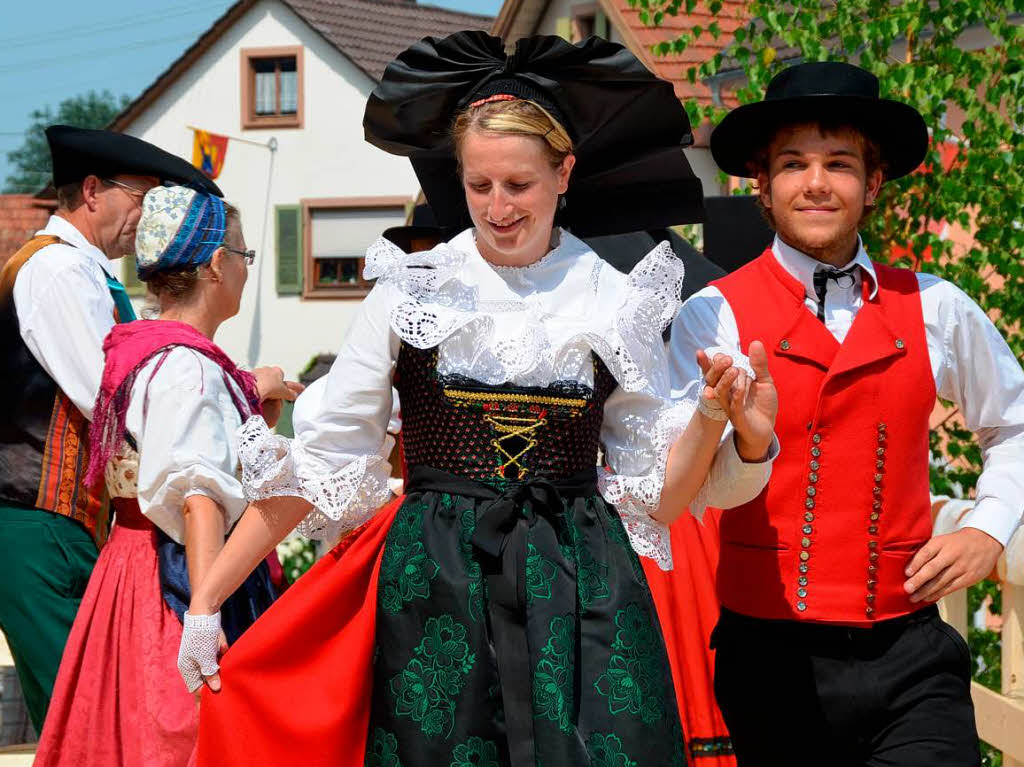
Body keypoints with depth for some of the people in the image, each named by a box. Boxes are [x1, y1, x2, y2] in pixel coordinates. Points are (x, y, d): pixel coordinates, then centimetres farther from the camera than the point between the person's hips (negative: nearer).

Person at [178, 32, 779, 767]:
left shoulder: (615, 304, 5)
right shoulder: (409, 292, 1)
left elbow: (659, 492, 7)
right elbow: (318, 460, 0)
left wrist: (713, 421, -12)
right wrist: (207, 600, -4)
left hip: (579, 593, 1)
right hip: (434, 596, -1)